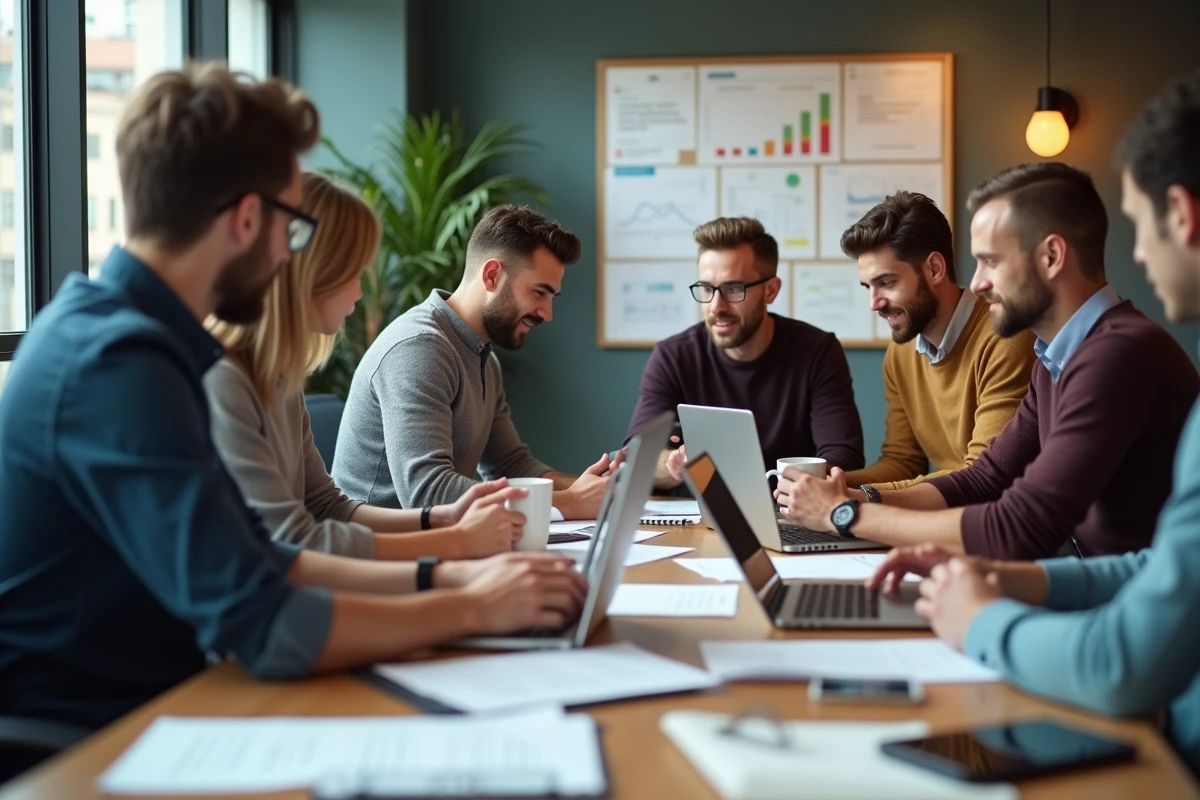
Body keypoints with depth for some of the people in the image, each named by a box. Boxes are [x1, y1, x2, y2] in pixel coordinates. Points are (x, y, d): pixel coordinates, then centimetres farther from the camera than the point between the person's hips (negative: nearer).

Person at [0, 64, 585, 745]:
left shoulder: (111, 331, 7)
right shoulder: (119, 362, -23)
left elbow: (253, 560, 10)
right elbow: (263, 627, -26)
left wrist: (444, 576, 1)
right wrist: (473, 609, -14)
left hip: (129, 708, 8)